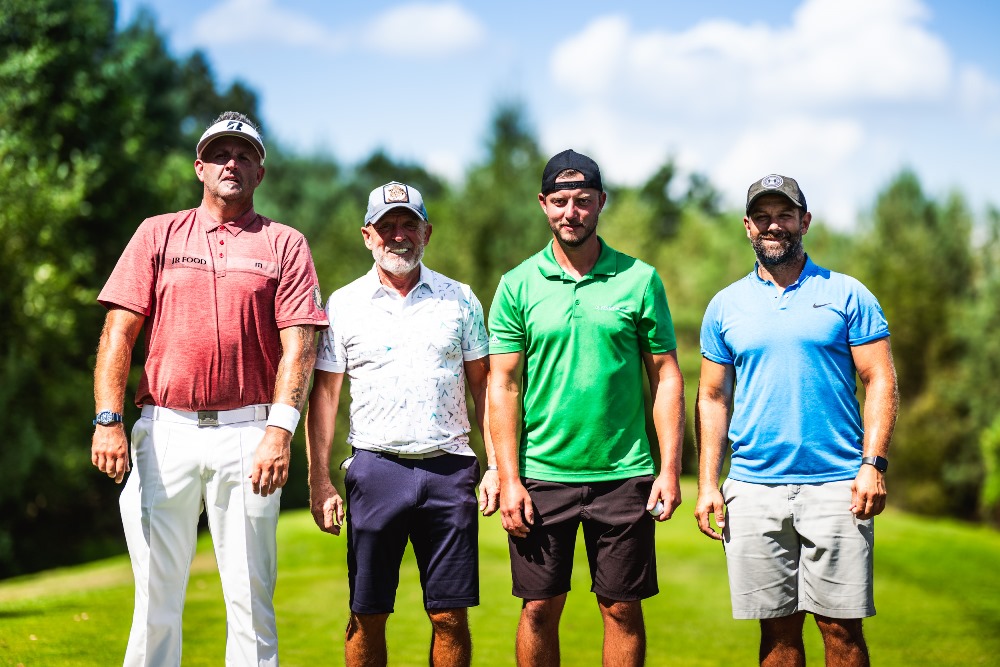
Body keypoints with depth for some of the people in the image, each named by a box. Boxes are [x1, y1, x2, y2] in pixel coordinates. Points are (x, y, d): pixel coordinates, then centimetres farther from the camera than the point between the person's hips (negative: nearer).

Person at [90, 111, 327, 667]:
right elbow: (118, 333, 6)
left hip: (247, 434, -1)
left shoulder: (284, 245, 9)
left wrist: (280, 429, -14)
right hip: (164, 430, 1)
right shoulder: (159, 234, 12)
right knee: (156, 594, 1)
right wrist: (108, 420, -7)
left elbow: (298, 346, 0)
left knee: (250, 596, -1)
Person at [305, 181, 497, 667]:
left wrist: (496, 465, 3)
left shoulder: (459, 299, 9)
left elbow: (482, 385, 11)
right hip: (375, 466, 0)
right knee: (367, 615, 0)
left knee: (451, 616, 0)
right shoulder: (342, 306, 6)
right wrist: (319, 482, 0)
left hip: (449, 468, 1)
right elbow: (324, 394, 7)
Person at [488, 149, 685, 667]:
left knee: (623, 609, 4)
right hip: (541, 476, 0)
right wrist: (508, 479, -5)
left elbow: (666, 377, 4)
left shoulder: (640, 279, 2)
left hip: (624, 475, 0)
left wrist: (670, 469, -4)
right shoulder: (517, 285, 3)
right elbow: (503, 385, 2)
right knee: (539, 609, 4)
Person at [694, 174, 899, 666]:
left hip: (835, 486, -2)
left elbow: (880, 381, 1)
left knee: (841, 627, -2)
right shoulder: (725, 306, 11)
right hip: (753, 490, 2)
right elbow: (713, 398, 12)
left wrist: (873, 464, -10)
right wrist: (707, 484, 4)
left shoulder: (847, 295, 4)